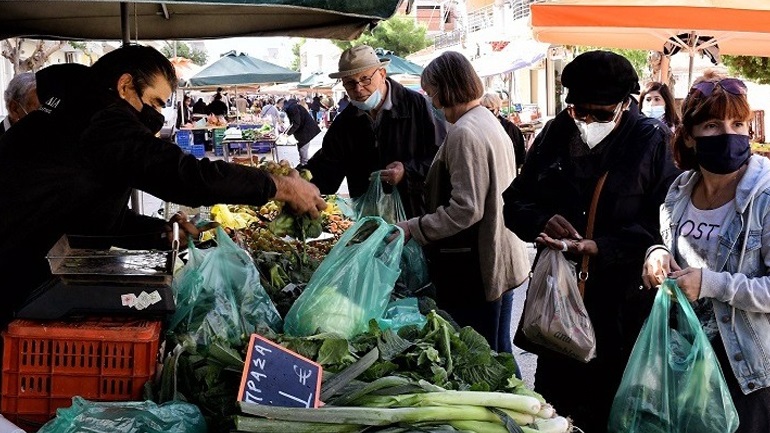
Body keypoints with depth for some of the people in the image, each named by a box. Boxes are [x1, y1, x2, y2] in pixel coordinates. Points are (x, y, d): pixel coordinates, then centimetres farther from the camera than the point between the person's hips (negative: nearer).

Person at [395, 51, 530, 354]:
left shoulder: (464, 133, -18)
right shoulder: (492, 122, 12)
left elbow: (465, 209, -23)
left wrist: (413, 228, -15)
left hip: (474, 270, -10)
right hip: (502, 260, 10)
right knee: (498, 352, 20)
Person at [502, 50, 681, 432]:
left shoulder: (653, 142, -7)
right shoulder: (555, 135, 6)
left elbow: (662, 225, -14)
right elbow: (515, 201, 10)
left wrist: (597, 248, -23)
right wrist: (543, 221, -12)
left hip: (622, 308, -4)